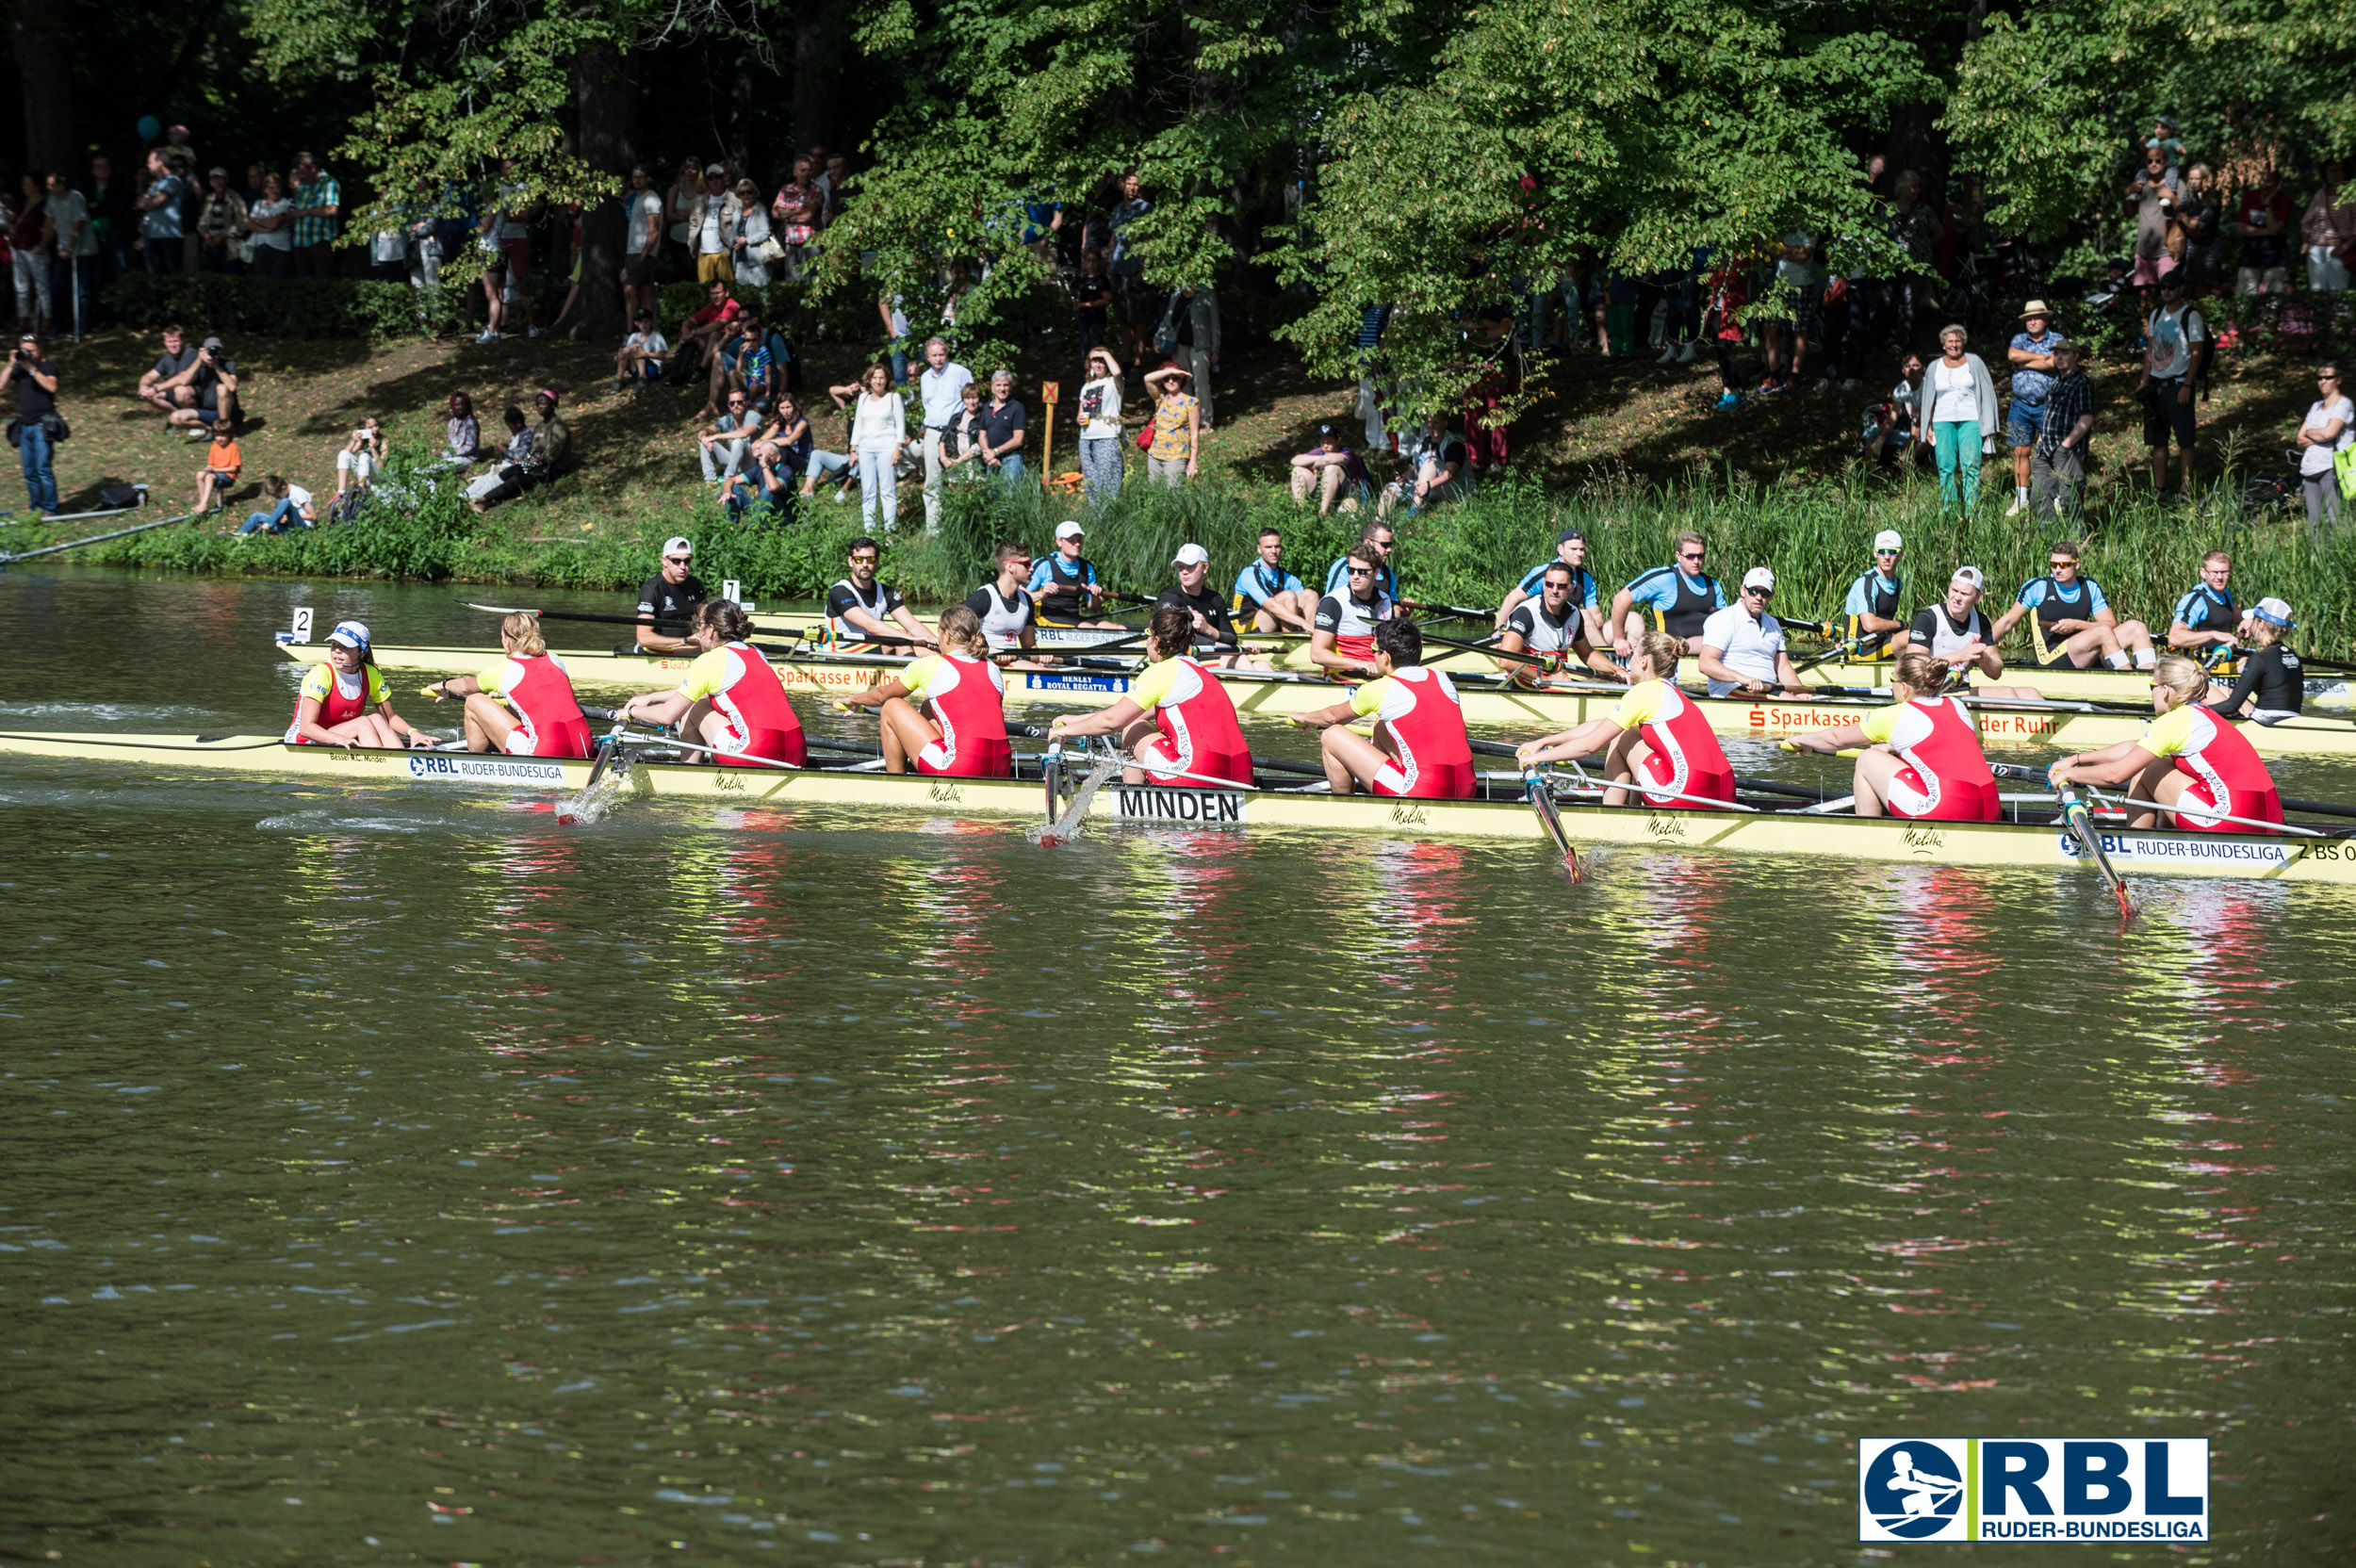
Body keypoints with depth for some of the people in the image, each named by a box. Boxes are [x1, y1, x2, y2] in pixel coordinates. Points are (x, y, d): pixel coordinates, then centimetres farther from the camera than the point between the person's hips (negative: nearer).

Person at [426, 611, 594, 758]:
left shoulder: (503, 670, 2)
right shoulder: (554, 660, 14)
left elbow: (466, 686, 24)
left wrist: (444, 685, 45)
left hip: (545, 752, -7)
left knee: (474, 702, 10)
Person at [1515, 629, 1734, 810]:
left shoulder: (1646, 691, -3)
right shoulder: (1671, 694, 23)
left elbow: (1590, 743, -2)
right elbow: (1598, 726, 28)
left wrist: (1537, 757, 10)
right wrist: (1543, 742, 29)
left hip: (1691, 796, -8)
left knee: (1620, 739, 11)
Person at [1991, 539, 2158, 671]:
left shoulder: (2091, 588, 12)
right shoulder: (2037, 587, 2)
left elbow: (2111, 623, 5)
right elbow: (2008, 621, 6)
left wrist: (2077, 625, -10)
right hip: (2050, 661, -6)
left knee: (2137, 627, -8)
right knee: (2104, 631, -29)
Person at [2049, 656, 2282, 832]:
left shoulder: (2173, 722, -6)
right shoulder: (2203, 717, 21)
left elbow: (2116, 773, -6)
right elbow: (2132, 749, 30)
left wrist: (2070, 774, 11)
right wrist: (2076, 759, 32)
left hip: (2234, 820, -8)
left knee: (2145, 772, 8)